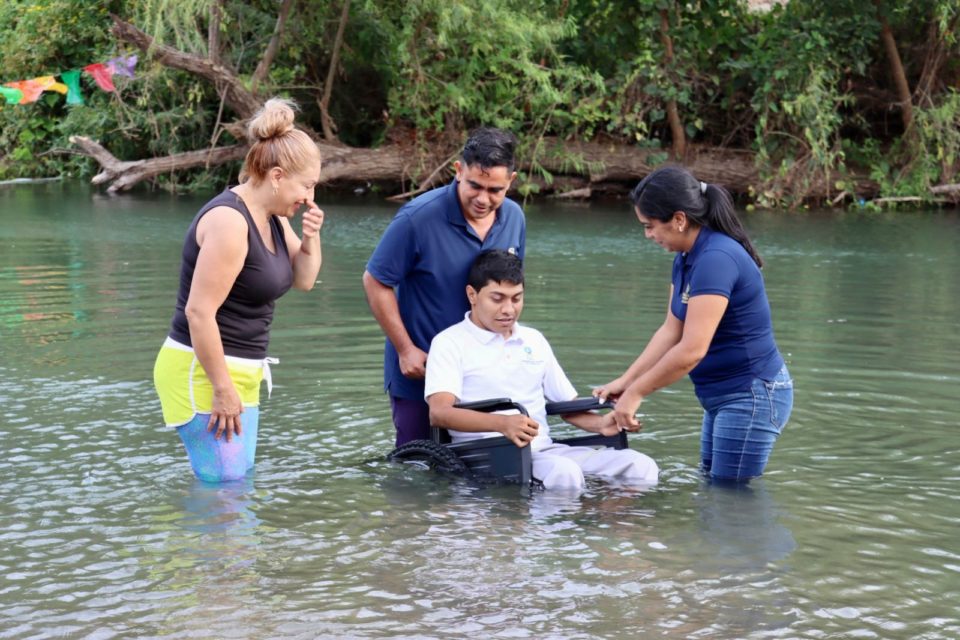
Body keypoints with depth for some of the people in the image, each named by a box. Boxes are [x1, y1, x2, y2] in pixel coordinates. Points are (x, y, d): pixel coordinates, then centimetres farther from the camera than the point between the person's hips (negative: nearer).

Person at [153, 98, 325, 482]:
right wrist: (222, 389, -21)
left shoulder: (272, 217, 8)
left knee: (240, 480, 15)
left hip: (239, 373, 10)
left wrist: (311, 238, -4)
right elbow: (199, 310, -24)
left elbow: (304, 280, 17)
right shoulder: (229, 220, -20)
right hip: (203, 374, -10)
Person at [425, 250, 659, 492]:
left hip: (543, 449, 7)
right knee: (563, 472, -37)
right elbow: (439, 412, -14)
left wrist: (602, 424, -1)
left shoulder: (534, 340, 23)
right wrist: (502, 423, -31)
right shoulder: (450, 343, 2)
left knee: (640, 466, -14)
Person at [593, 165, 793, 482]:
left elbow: (691, 350, -28)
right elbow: (671, 330, 9)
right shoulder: (686, 259, 7)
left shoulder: (716, 259, -25)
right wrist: (625, 380, 3)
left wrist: (636, 392, -19)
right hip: (722, 396, 10)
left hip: (753, 396, -10)